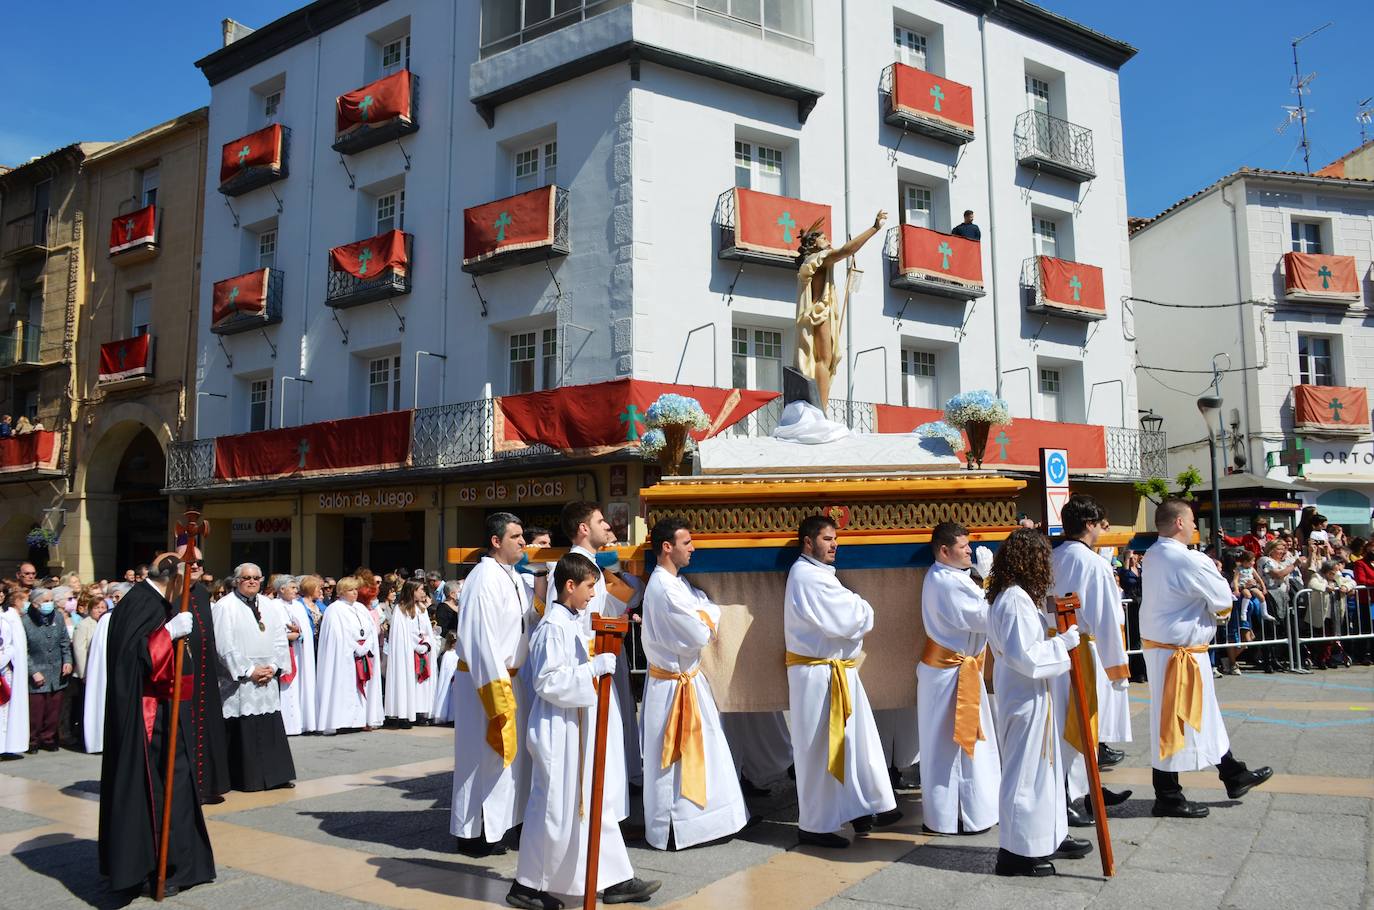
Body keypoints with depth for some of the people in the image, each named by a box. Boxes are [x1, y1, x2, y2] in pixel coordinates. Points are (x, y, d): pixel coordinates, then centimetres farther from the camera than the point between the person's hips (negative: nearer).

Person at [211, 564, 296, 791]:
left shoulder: (269, 606, 12)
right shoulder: (225, 606, -6)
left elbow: (280, 639, 10)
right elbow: (225, 646, -11)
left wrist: (273, 667, -4)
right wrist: (249, 671, -13)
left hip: (268, 679, 5)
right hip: (239, 680, -5)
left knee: (271, 728, 5)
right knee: (243, 729, -3)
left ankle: (275, 775, 11)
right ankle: (247, 779, 6)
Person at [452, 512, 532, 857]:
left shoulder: (511, 576, 9)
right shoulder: (484, 579, -19)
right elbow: (482, 639, -23)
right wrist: (497, 687, -22)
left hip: (507, 676, 9)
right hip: (483, 680, -9)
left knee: (505, 755, 17)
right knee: (483, 757, 1)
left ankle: (494, 825, 30)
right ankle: (473, 834, 13)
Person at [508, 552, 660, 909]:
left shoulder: (573, 623, 11)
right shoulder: (553, 627, -18)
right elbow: (547, 680, -24)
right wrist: (594, 668, -24)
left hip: (577, 728, 10)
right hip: (557, 730, -9)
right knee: (554, 811, 0)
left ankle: (615, 880, 19)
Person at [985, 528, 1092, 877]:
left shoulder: (1006, 596, 10)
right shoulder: (1017, 600, -21)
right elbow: (1026, 657, -26)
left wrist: (1059, 639, 12)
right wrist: (1063, 642, -17)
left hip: (1023, 695, 10)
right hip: (1026, 698, -10)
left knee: (1043, 766, 19)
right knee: (1025, 770, 0)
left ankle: (1049, 839, 32)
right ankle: (1016, 852, 10)